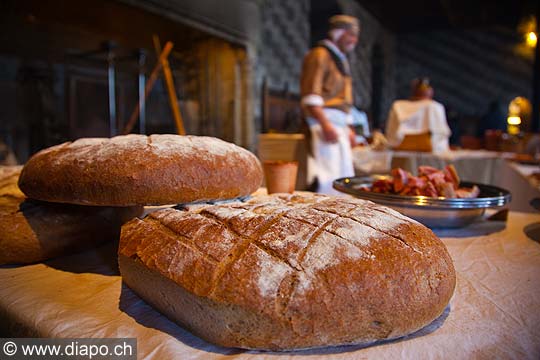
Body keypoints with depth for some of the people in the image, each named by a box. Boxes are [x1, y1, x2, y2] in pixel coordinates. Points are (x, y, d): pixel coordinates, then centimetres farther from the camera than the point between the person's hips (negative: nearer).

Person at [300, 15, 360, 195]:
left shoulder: (340, 59, 25)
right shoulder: (320, 54, -3)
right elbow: (311, 95, -15)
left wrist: (349, 128, 22)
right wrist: (325, 124, -24)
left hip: (339, 124, 10)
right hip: (324, 121, -10)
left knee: (345, 176, 9)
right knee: (328, 175, -17)